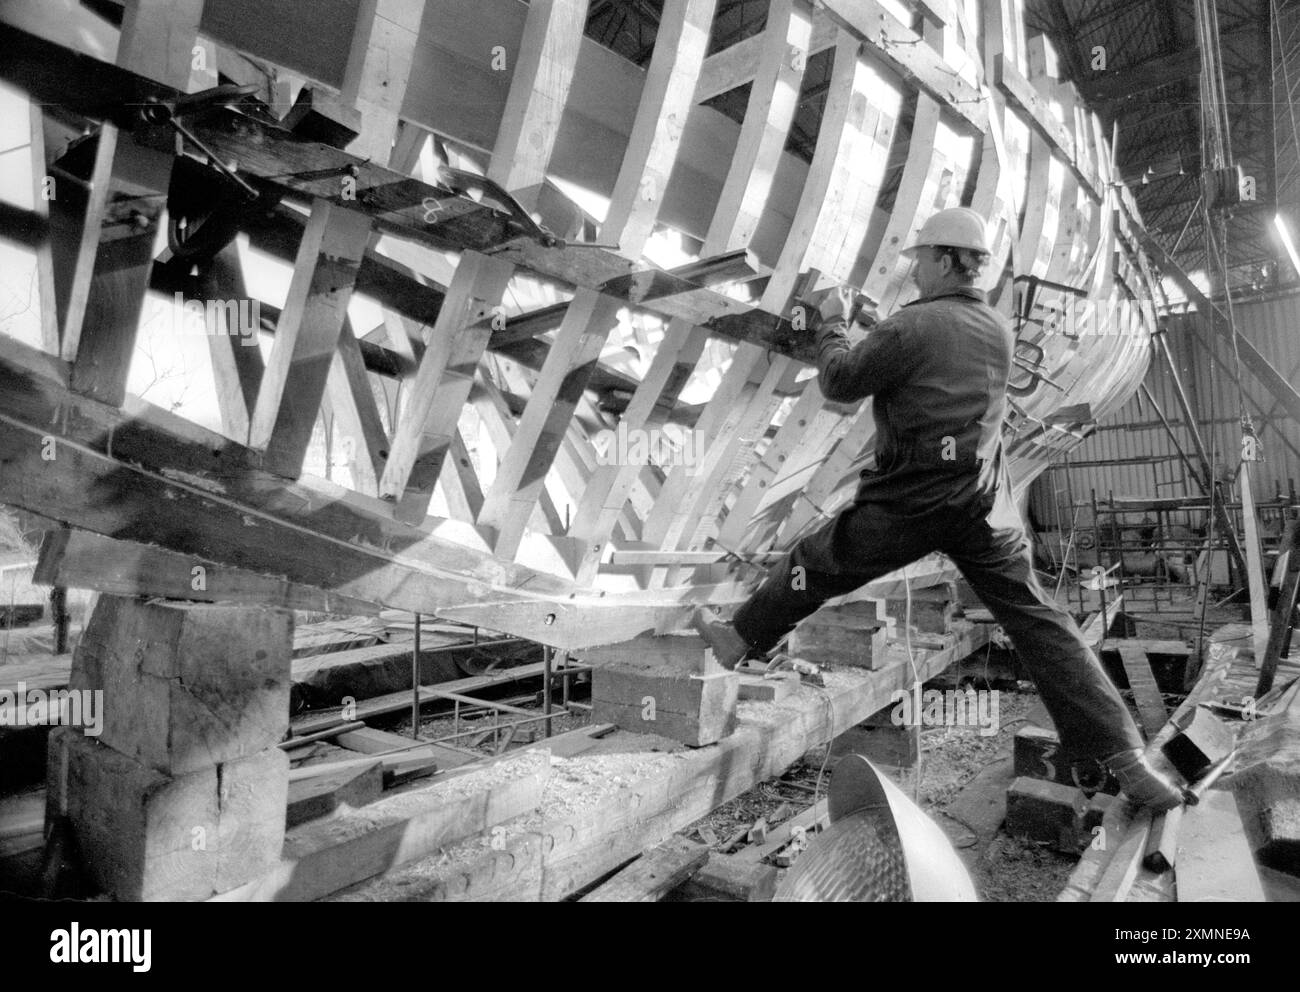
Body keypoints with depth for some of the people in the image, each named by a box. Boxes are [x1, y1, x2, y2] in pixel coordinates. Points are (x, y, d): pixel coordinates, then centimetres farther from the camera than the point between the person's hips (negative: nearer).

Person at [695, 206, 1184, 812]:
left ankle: (741, 639, 32)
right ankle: (1122, 756, 6)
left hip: (911, 500, -5)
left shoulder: (912, 325, -11)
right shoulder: (999, 332, 10)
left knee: (815, 563, 14)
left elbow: (840, 385, -4)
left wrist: (831, 323, 13)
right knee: (1036, 620, 7)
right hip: (985, 503, 6)